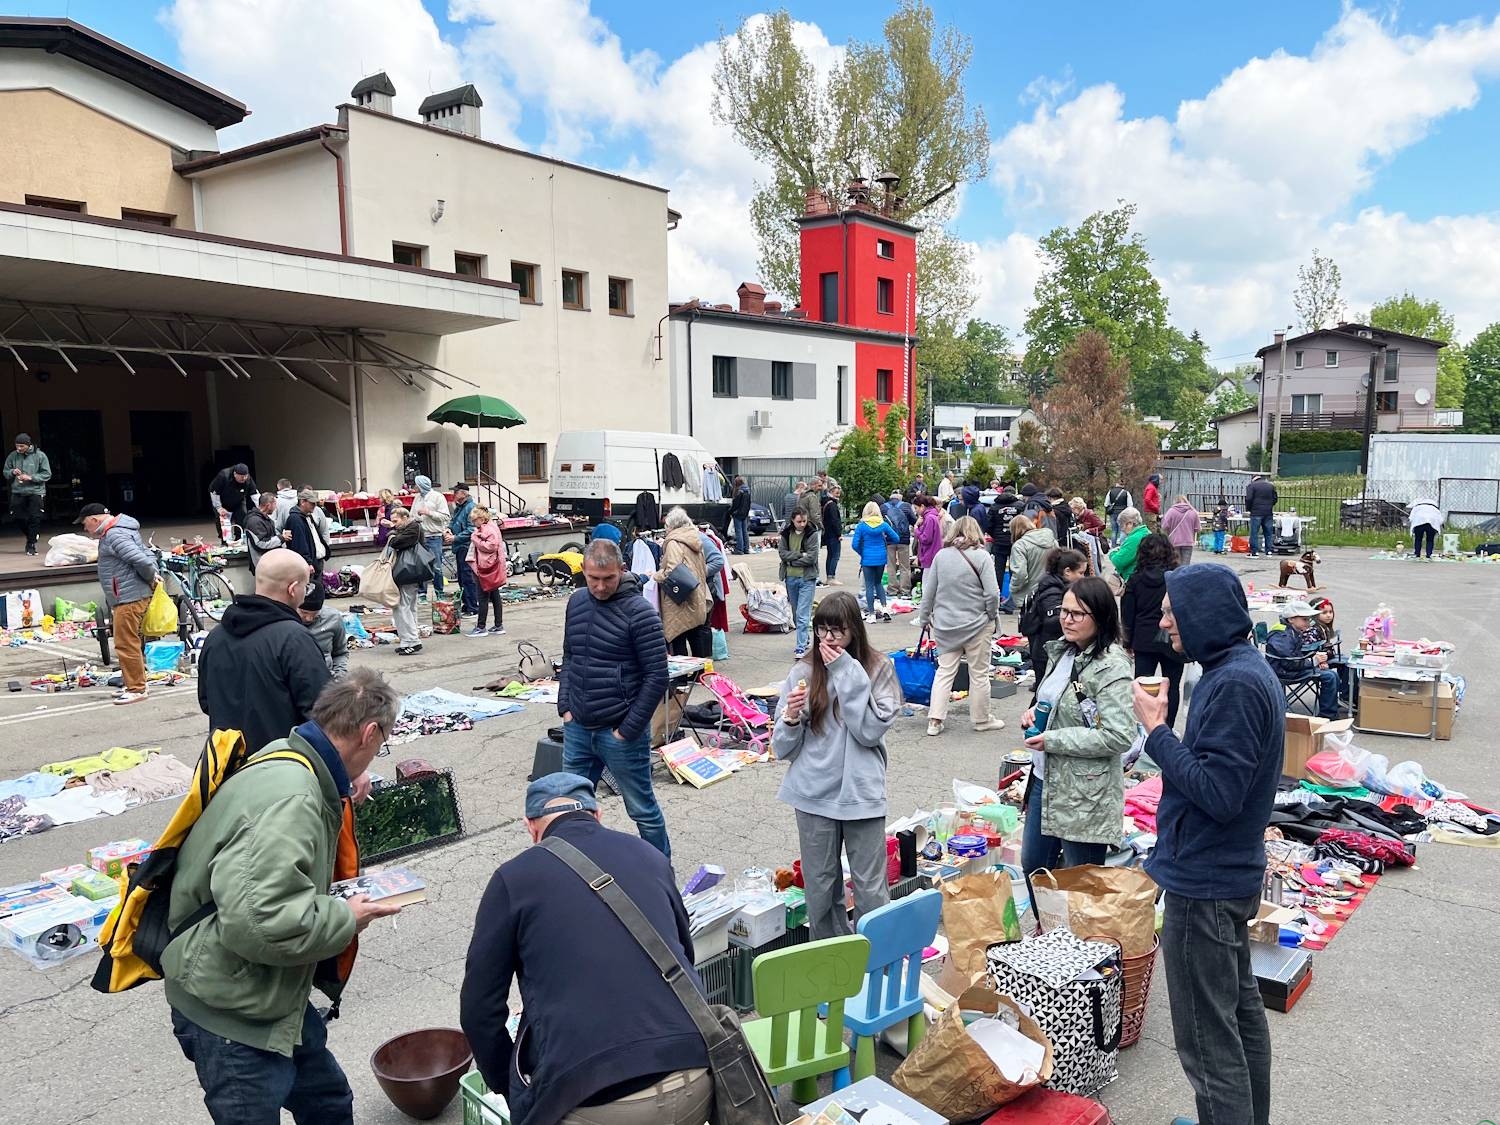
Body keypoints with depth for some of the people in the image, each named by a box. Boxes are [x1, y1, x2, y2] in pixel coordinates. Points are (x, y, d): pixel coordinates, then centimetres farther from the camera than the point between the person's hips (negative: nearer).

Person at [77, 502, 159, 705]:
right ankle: (131, 683, 28)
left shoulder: (115, 536, -17)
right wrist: (153, 575, 6)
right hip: (124, 598, 11)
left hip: (130, 599, -11)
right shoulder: (115, 532, 17)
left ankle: (136, 688, 0)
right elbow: (148, 554, 19)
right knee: (130, 642, 18)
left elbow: (142, 560, -28)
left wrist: (151, 577, -10)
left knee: (126, 644, -6)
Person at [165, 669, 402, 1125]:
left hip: (273, 997, 10)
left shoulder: (287, 764, 2)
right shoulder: (290, 800, -30)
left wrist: (336, 898, 7)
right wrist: (346, 918, -21)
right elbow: (257, 921, -36)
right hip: (231, 1017, -9)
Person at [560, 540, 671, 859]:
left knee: (642, 810, 8)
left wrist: (629, 729, -14)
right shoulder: (577, 603, 6)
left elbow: (656, 677, -14)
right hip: (577, 728, 6)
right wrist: (565, 706, 7)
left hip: (620, 733, -6)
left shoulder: (639, 612, -14)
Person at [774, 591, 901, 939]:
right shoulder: (803, 672, -1)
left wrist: (846, 674, -16)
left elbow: (871, 731, -14)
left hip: (862, 793, -1)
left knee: (871, 890, 4)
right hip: (814, 794, 2)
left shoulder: (877, 668, -2)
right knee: (819, 889, 12)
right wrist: (791, 718, -20)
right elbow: (782, 749, 1)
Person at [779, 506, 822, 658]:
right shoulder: (786, 533, 5)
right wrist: (800, 555, -14)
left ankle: (801, 648, -11)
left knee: (802, 615, -11)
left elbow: (811, 558, -14)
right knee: (796, 614, 15)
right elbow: (782, 553, -3)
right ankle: (804, 640, 32)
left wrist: (791, 560, -9)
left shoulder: (813, 534, -7)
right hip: (790, 578, 5)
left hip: (807, 578, -5)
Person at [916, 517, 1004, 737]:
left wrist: (924, 618, 15)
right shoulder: (982, 556, -11)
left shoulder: (941, 555, 0)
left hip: (945, 624, 3)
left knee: (944, 671, 10)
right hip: (976, 624, -3)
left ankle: (935, 720, 6)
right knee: (979, 673, 11)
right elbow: (992, 593, -15)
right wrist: (993, 616, 3)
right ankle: (981, 719, 23)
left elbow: (928, 592, 4)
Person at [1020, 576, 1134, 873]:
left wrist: (1052, 740, -22)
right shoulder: (1062, 651, 5)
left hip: (1085, 795, -8)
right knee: (1031, 867, 22)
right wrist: (1034, 711, -1)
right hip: (1045, 779, 8)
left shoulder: (1111, 667, -20)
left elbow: (1119, 737, -25)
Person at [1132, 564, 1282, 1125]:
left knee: (1208, 1041, 1)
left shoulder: (1234, 684, -24)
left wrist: (1157, 730, -20)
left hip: (1204, 885, -11)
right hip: (1232, 874, 11)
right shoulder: (1245, 668, 8)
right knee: (1241, 1009, 24)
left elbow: (1217, 793, -27)